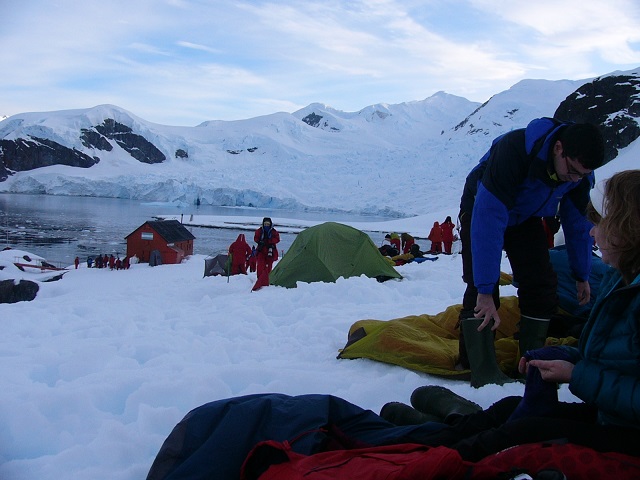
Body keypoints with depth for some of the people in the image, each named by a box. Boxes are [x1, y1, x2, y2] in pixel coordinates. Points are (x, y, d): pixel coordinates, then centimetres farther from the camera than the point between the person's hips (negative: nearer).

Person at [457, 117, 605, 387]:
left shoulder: (580, 174, -22)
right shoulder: (513, 150, -43)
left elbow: (578, 225, -4)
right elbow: (488, 221, -44)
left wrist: (582, 276, 5)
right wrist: (486, 290, -45)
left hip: (526, 218, 5)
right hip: (483, 210, -5)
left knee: (542, 285, -7)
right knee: (480, 288, -20)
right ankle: (483, 372, -19)